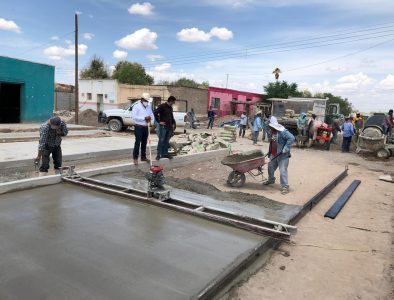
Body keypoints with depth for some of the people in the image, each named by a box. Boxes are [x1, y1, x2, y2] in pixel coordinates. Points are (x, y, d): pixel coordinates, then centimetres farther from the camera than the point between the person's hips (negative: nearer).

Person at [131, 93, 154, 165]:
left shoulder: (149, 106, 11)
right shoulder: (136, 106, -10)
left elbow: (151, 114, 16)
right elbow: (134, 116, -19)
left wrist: (150, 118, -9)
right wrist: (144, 118, -20)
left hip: (146, 127, 6)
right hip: (139, 127, -6)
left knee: (144, 143, 12)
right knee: (137, 143, -5)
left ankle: (143, 157, 22)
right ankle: (135, 158, 2)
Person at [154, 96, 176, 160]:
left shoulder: (170, 108, 16)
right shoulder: (162, 106, -9)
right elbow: (155, 113, -16)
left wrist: (173, 124, 17)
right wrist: (159, 121, -14)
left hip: (169, 127, 7)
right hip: (163, 126, -7)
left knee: (167, 141, 9)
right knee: (161, 140, -8)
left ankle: (165, 153, 16)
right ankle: (158, 155, -4)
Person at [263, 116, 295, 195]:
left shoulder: (283, 132, -21)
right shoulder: (273, 132, 7)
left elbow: (292, 138, -31)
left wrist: (286, 148, -30)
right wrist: (269, 152, 21)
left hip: (283, 156, -9)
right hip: (274, 155, 9)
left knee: (283, 171, -9)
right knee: (270, 167, 21)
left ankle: (285, 187, 0)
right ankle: (271, 180, 46)